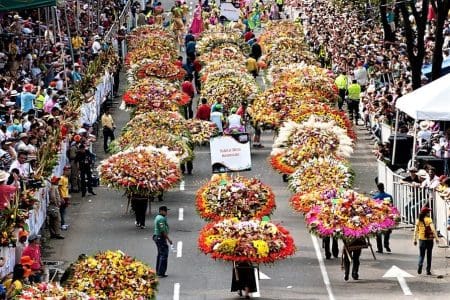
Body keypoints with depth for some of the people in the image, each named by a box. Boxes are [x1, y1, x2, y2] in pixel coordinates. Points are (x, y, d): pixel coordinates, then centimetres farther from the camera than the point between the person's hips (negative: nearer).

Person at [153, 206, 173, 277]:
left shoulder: (158, 217, 14)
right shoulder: (161, 218, -18)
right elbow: (163, 230, -22)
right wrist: (168, 239, -18)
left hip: (157, 237, 11)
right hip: (161, 238, -11)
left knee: (160, 254, 18)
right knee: (164, 254, -10)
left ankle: (158, 271, 24)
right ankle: (161, 272, -13)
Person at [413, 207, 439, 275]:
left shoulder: (418, 221, 3)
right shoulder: (429, 220, -9)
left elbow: (415, 231, 4)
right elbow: (433, 229, -18)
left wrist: (415, 240, 11)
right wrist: (436, 238, -17)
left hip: (421, 240, 3)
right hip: (429, 239, -3)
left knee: (421, 255, 9)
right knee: (429, 256, 9)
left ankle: (420, 265, -17)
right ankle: (428, 270, 11)